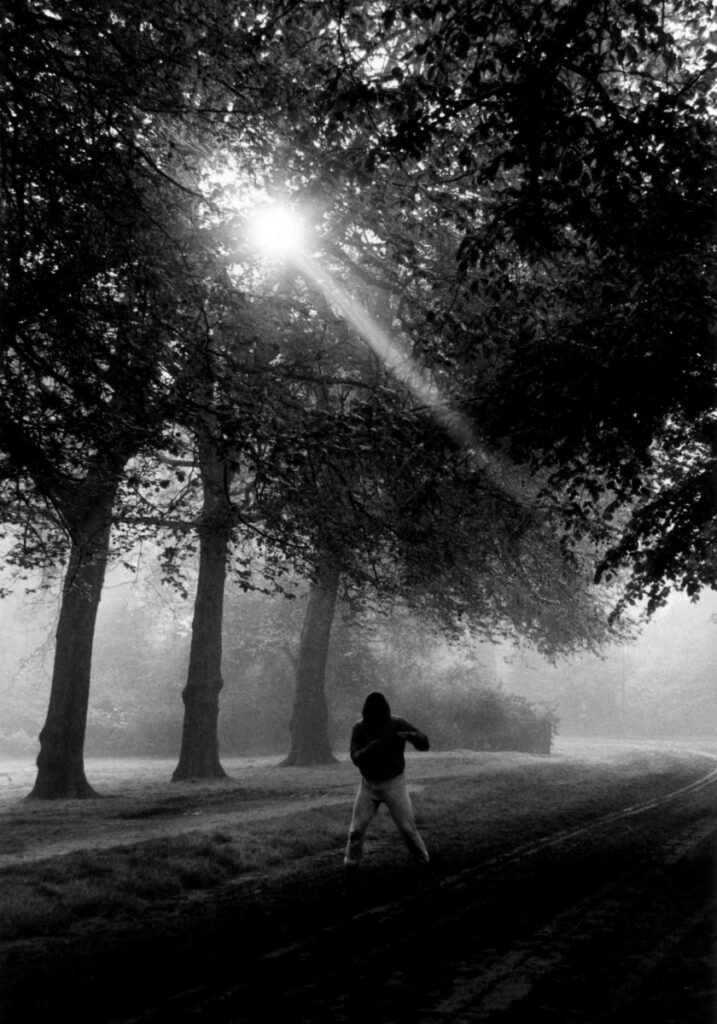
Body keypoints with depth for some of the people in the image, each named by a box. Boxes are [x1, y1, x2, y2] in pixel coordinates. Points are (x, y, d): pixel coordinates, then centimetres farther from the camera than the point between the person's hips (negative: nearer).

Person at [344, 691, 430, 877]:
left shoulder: (398, 724, -14)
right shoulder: (359, 728, -9)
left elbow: (424, 743, -20)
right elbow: (356, 758, -18)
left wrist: (409, 735, -42)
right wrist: (372, 747, -38)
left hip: (394, 784, -1)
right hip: (368, 785, 2)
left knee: (408, 828, -1)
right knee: (356, 829, 0)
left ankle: (423, 862, 19)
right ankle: (350, 867, 20)